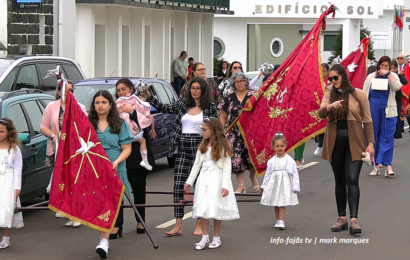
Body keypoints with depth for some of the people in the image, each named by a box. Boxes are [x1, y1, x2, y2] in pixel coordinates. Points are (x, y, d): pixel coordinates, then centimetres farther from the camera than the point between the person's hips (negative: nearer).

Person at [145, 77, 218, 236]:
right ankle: (178, 226, 2)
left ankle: (199, 225, 11)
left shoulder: (210, 108, 1)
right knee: (178, 186, -1)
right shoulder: (183, 105, 10)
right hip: (182, 150, 3)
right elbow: (164, 109, 16)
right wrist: (149, 97, 6)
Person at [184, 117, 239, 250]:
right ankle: (204, 237, 8)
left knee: (216, 209, -1)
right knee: (202, 209, 0)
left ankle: (216, 238, 9)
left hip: (217, 180, -5)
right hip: (204, 180, 5)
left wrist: (225, 186, -16)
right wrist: (189, 182, 13)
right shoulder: (202, 147, 11)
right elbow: (196, 165, 15)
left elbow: (227, 168, -8)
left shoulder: (222, 147, -5)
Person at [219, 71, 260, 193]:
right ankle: (241, 185, 3)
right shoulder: (228, 98, 8)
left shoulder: (253, 95, 2)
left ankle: (253, 177, 28)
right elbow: (223, 117, 11)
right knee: (236, 158, -4)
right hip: (235, 132, 2)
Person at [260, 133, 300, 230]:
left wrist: (296, 187, -4)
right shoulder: (271, 161, 4)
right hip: (274, 184, 3)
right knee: (276, 205, 8)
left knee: (282, 204, -9)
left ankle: (281, 222, -11)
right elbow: (267, 174, 12)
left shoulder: (290, 160, -3)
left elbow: (295, 174, -1)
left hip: (285, 184, -3)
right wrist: (263, 186, 12)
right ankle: (278, 221, 18)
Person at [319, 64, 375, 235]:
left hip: (354, 143, -3)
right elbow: (321, 113, -9)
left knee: (352, 180, -12)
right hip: (335, 143, 3)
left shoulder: (359, 95, 1)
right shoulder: (329, 95, 8)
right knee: (339, 182, 9)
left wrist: (370, 143, -5)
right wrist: (329, 107, -31)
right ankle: (342, 218, 16)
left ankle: (354, 219, -16)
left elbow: (367, 120, 1)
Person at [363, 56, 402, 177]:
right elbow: (364, 94, 10)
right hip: (373, 111, 2)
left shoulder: (392, 77, 6)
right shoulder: (371, 77, 8)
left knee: (387, 138, -6)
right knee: (373, 138, 5)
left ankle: (388, 165, -8)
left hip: (388, 111, -2)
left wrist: (388, 74, -15)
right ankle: (376, 164, 13)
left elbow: (397, 87, -15)